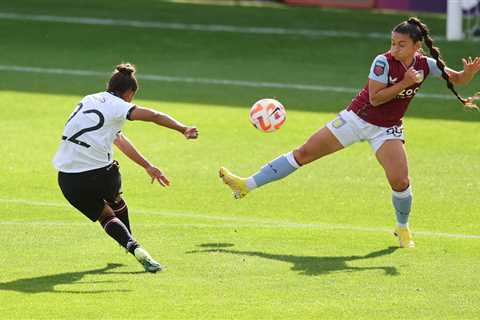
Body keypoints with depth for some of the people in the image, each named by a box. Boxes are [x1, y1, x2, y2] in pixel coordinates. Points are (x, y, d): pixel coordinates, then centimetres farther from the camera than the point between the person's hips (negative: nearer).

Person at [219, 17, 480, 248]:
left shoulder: (426, 65, -10)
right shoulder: (384, 62, -21)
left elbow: (458, 79, 0)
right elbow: (375, 98, -24)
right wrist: (404, 83, -30)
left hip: (387, 129, 2)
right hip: (356, 118, -2)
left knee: (400, 181, -18)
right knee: (304, 153, -2)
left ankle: (402, 227, 14)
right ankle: (247, 185, 7)